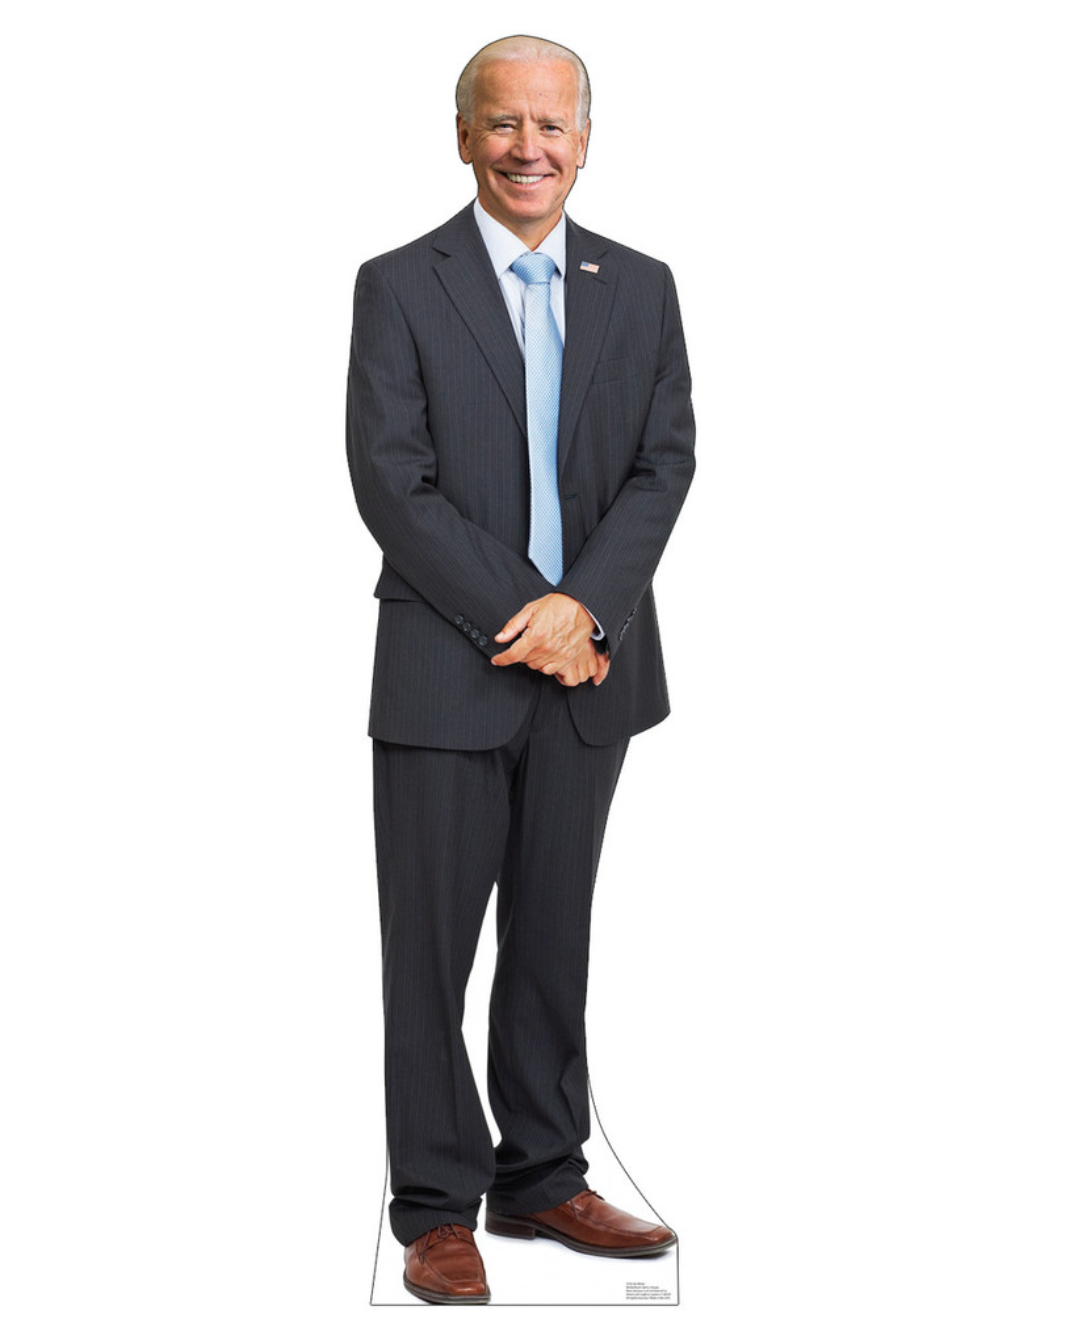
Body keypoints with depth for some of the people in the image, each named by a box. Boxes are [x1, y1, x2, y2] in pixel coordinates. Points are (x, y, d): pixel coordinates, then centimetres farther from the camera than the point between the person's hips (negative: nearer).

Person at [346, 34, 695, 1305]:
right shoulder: (399, 286, -1)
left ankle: (542, 1178, 27)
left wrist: (583, 605, -13)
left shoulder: (640, 288, 10)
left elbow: (665, 463, 2)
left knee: (553, 940, 13)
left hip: (587, 667, 4)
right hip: (445, 671, -3)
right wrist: (522, 616, -15)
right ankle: (437, 1209, 18)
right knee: (432, 949, 4)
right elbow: (391, 481, -9)